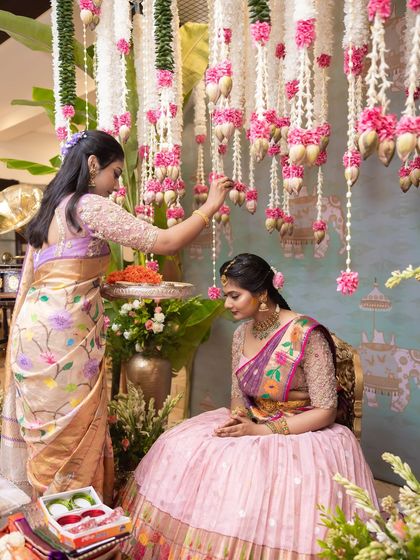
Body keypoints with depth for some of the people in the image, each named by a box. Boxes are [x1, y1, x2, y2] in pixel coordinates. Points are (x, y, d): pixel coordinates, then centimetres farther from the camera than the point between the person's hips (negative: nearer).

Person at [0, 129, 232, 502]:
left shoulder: (50, 210, 19)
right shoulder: (92, 206, -8)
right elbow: (165, 242, -13)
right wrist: (211, 206, -3)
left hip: (32, 323, 9)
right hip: (65, 331, -9)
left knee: (45, 430, 16)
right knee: (72, 432, 2)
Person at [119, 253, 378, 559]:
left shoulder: (307, 335, -19)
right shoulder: (242, 334, 2)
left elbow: (325, 411, -17)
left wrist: (263, 431, -21)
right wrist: (238, 419, -12)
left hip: (302, 433, -6)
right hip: (252, 425, 7)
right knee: (179, 451, -8)